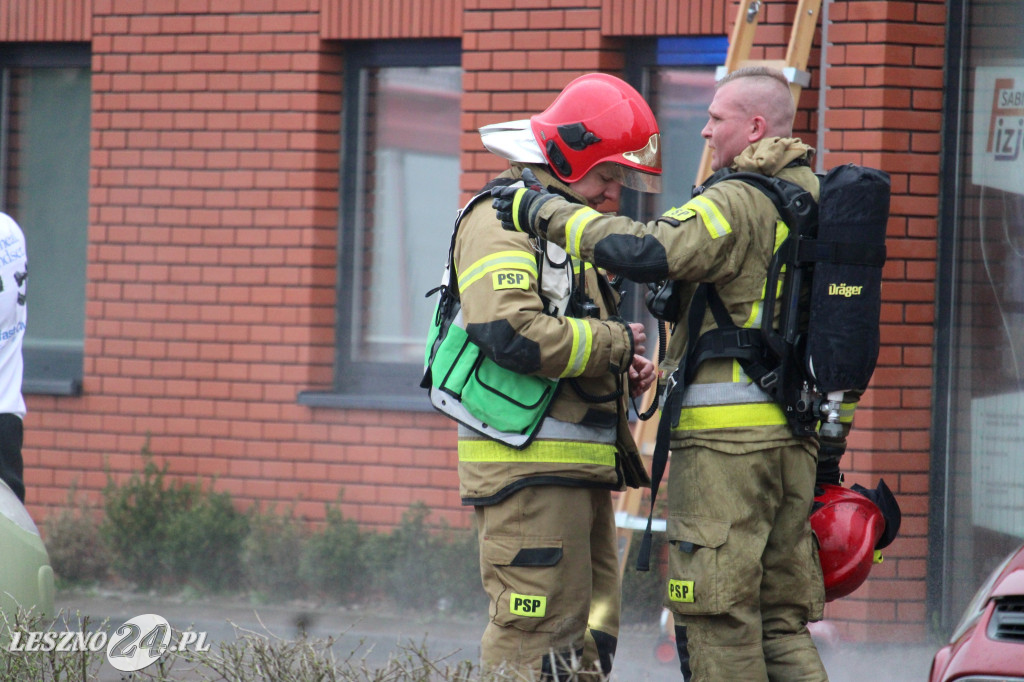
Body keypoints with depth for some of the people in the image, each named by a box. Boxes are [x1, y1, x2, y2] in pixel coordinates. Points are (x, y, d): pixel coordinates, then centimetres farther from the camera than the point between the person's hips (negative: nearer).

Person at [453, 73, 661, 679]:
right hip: (529, 465, -10)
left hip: (581, 468, 10)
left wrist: (622, 373, 12)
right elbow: (514, 334, -25)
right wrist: (616, 342, -13)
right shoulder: (503, 220, -10)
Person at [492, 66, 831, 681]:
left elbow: (643, 253, -24)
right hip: (797, 433, 8)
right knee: (781, 621, 11)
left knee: (718, 617, -4)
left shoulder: (735, 204, -12)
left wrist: (545, 212, -14)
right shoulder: (815, 201, 14)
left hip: (727, 434, -8)